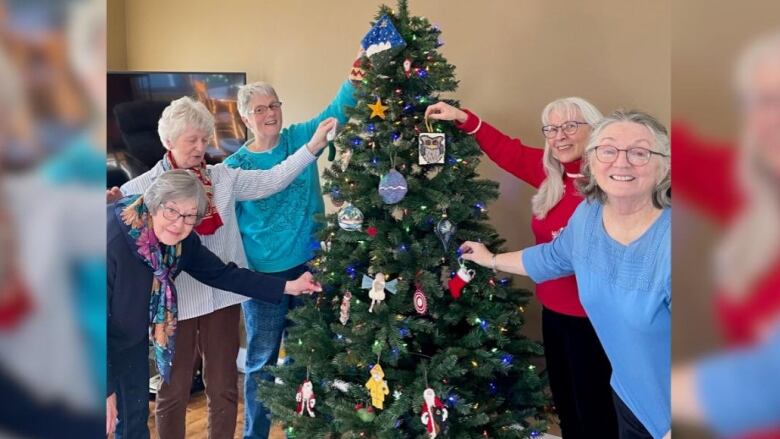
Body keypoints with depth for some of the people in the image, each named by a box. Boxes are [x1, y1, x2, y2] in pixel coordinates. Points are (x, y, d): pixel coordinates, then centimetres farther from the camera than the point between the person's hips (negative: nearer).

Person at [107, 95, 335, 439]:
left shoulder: (223, 177, 4)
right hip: (174, 299, -3)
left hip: (222, 295, 3)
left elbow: (271, 181, -2)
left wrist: (312, 146, -10)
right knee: (174, 389, 11)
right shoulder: (143, 187, -4)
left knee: (223, 386, 14)